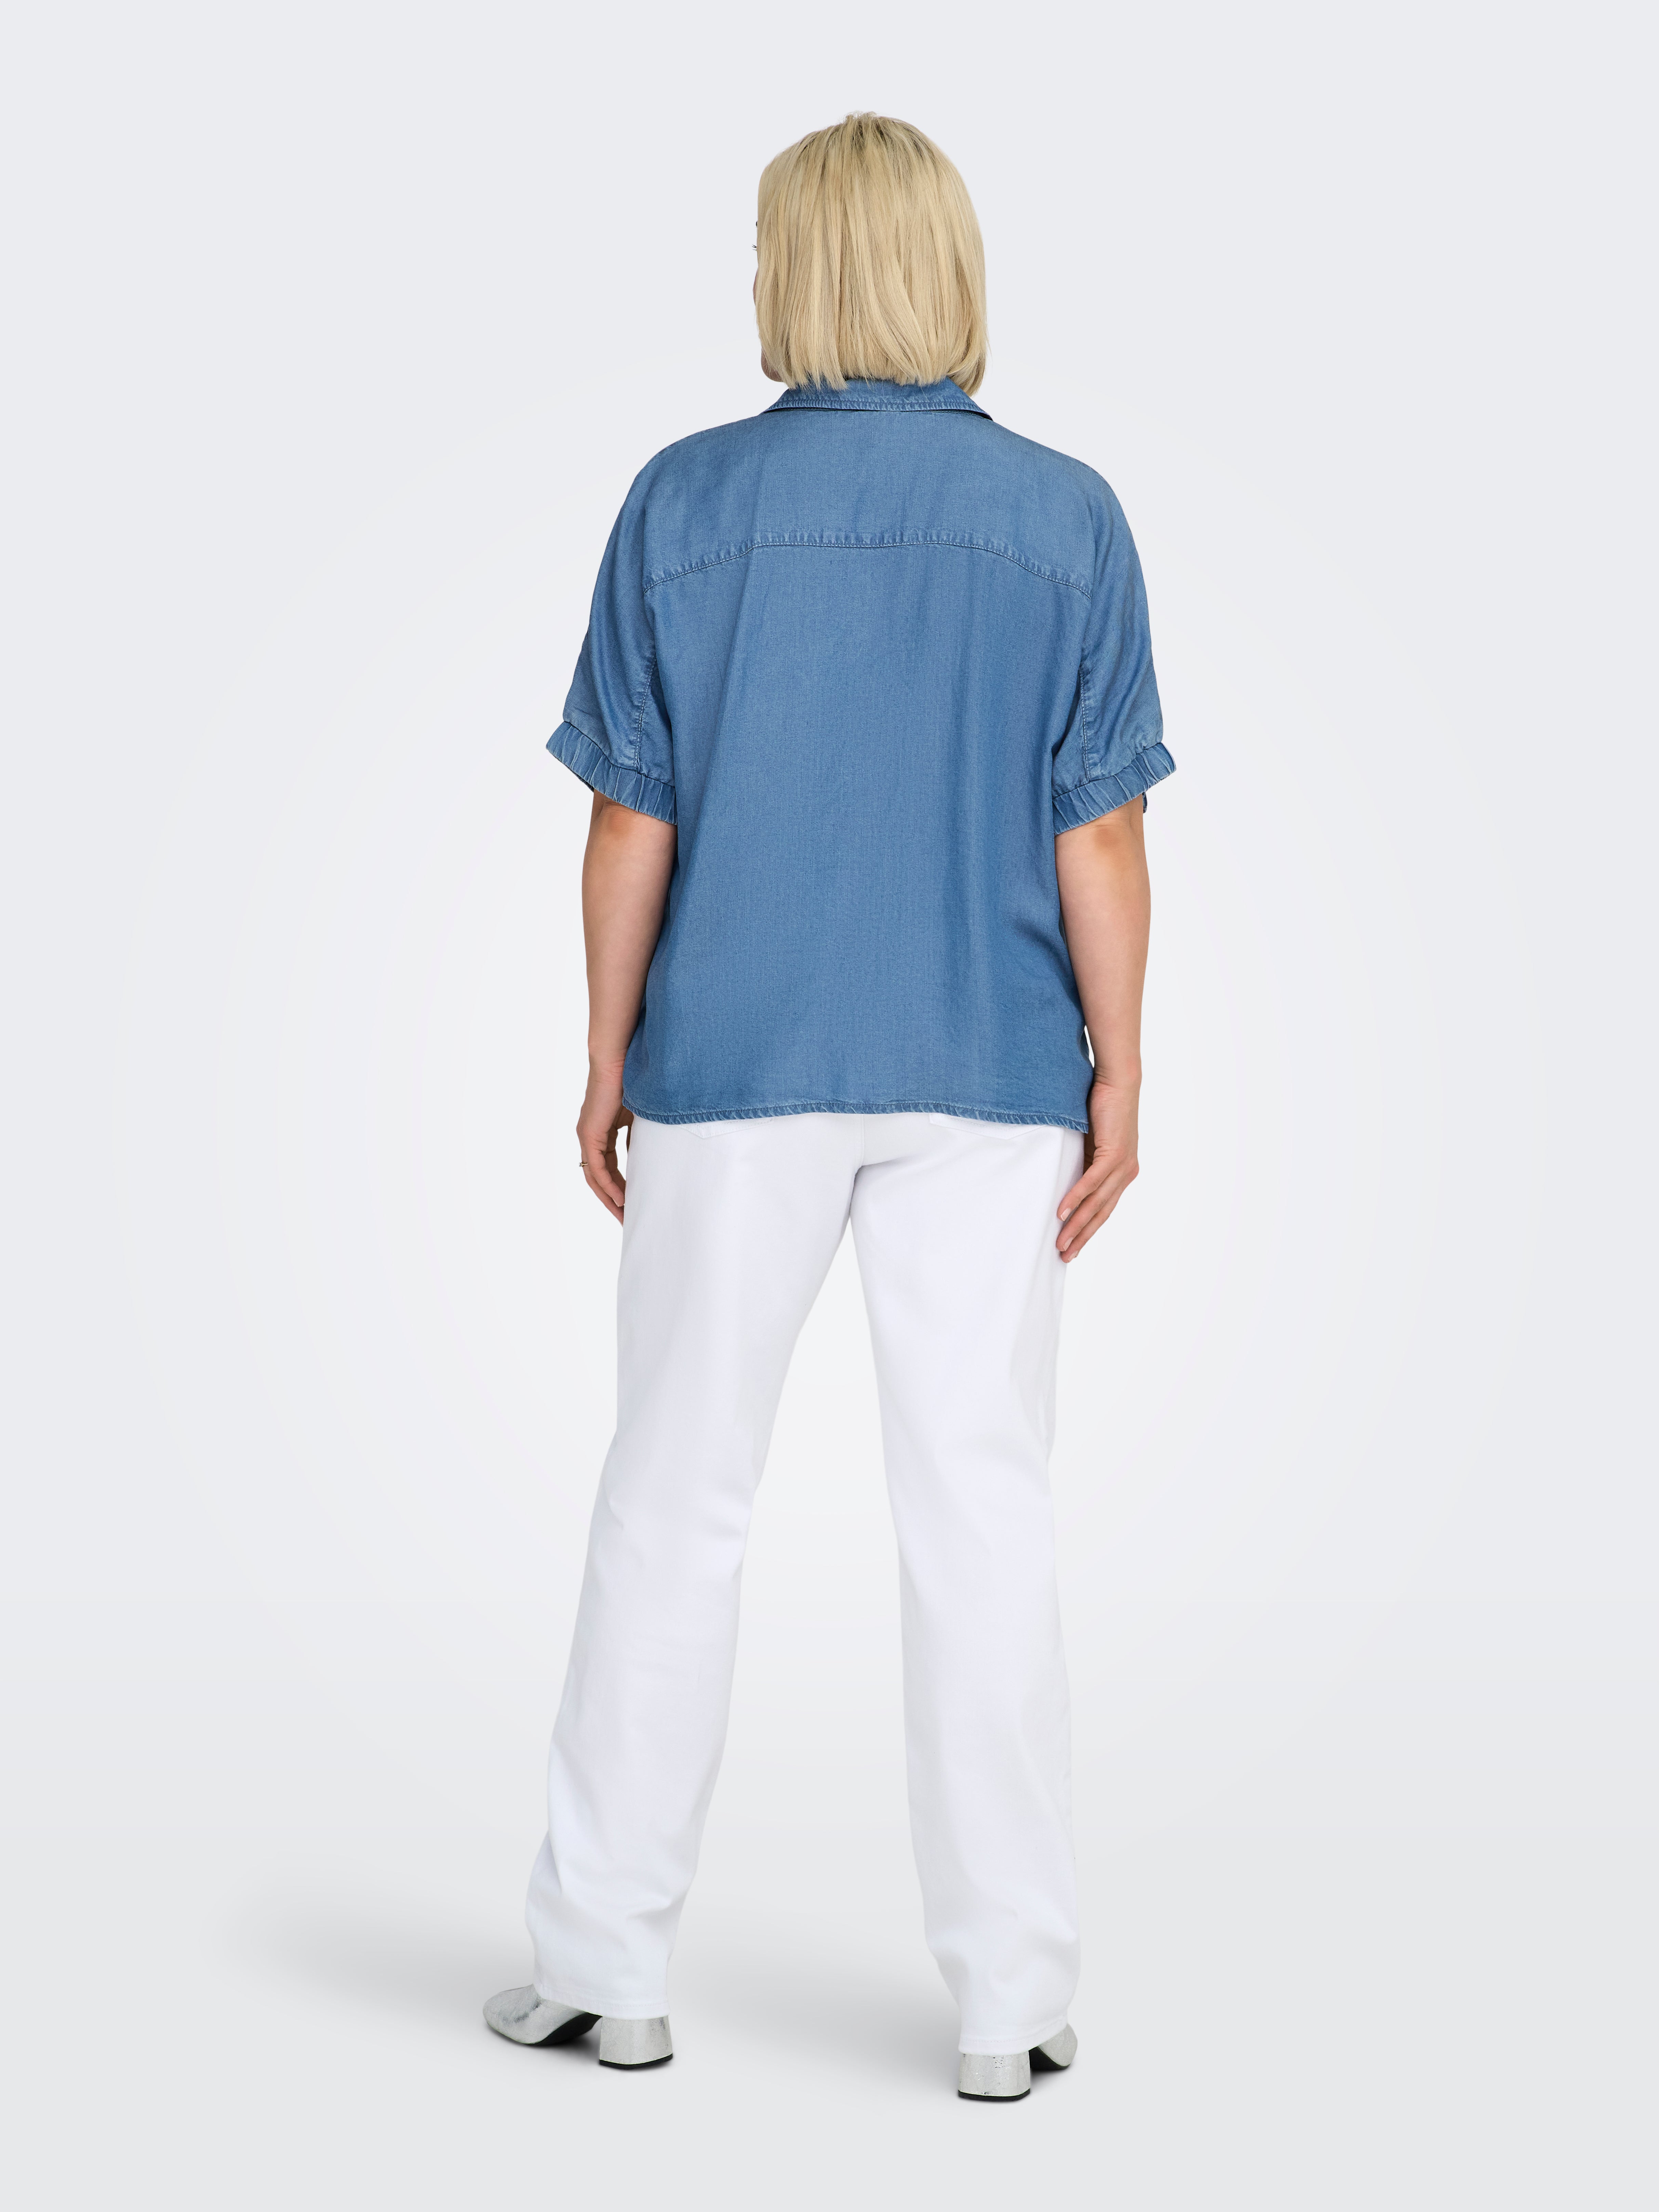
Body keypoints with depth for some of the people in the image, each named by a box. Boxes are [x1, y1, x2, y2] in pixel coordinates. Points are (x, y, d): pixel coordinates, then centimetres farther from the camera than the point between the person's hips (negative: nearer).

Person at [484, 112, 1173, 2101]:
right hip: (992, 1080, 1)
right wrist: (1119, 1078, 3)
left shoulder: (685, 504, -2)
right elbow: (1099, 838, -4)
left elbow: (632, 821, -2)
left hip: (734, 1067, 0)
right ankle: (1011, 2000, 10)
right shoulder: (1067, 519, -1)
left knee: (672, 1500, 9)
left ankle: (605, 1966, 17)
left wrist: (608, 1064, 7)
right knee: (981, 1511, 5)